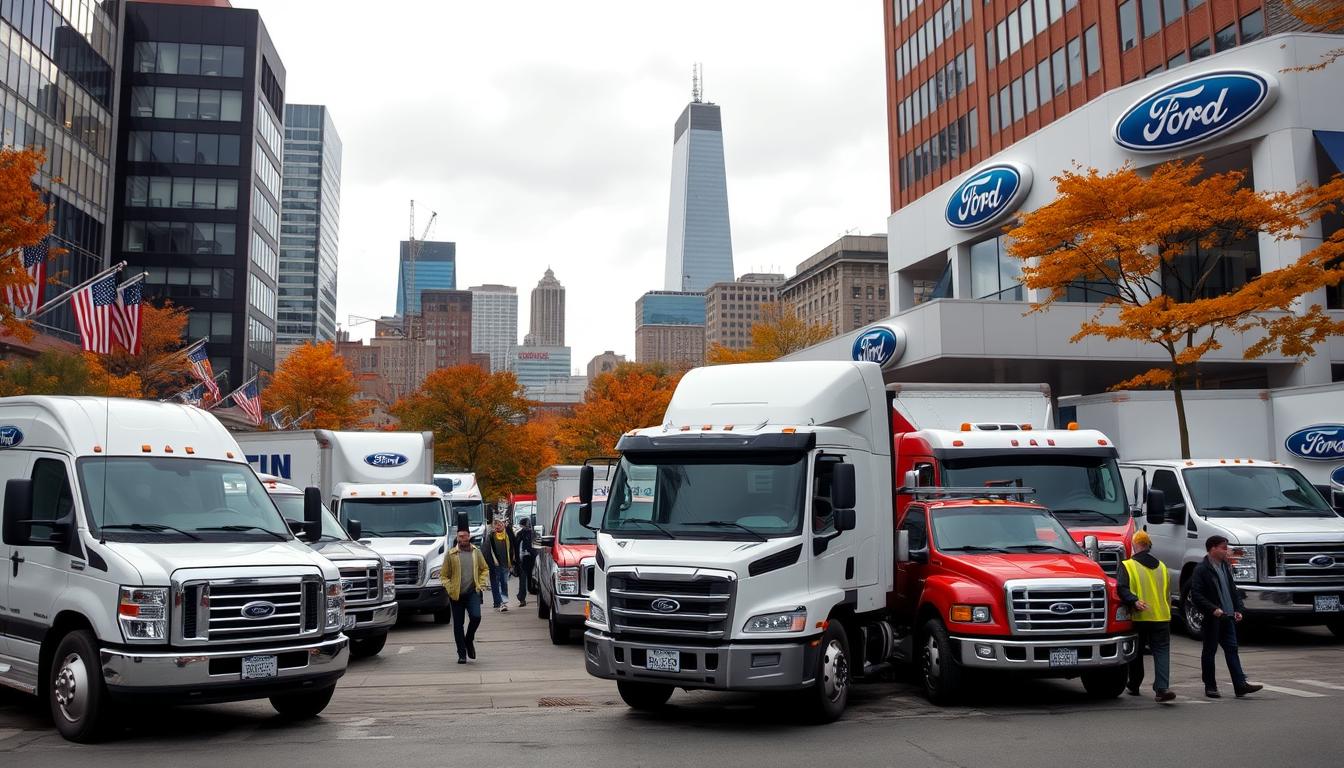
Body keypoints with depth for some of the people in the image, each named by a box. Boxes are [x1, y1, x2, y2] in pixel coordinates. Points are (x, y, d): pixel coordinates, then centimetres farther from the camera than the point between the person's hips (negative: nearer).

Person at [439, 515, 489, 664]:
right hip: (456, 595, 0)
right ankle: (462, 654, 16)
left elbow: (485, 570, 14)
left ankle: (469, 640, 10)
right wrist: (449, 589, -10)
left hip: (472, 592, 0)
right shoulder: (450, 554, -1)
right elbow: (443, 575, 3)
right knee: (458, 625, 4)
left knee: (476, 617, -19)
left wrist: (481, 584, 1)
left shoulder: (476, 552, 6)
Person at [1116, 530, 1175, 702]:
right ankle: (1162, 687, -15)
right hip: (1162, 617, 3)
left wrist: (1134, 602, -26)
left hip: (1139, 617, -3)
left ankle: (1134, 686, 24)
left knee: (1136, 653, 12)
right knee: (1162, 652, 1)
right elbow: (1168, 592, 20)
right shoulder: (1161, 566, 13)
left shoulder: (1127, 566, -4)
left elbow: (1122, 588, -19)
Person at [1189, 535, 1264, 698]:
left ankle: (1240, 685, 2)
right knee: (1209, 651, 3)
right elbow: (1196, 594, -17)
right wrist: (1213, 609, -22)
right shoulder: (1201, 569, -12)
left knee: (1232, 649, 3)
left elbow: (1233, 589, 20)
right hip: (1212, 618, -7)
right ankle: (1210, 686, 10)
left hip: (1227, 616, 7)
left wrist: (1237, 609, 9)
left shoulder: (1226, 566, 13)